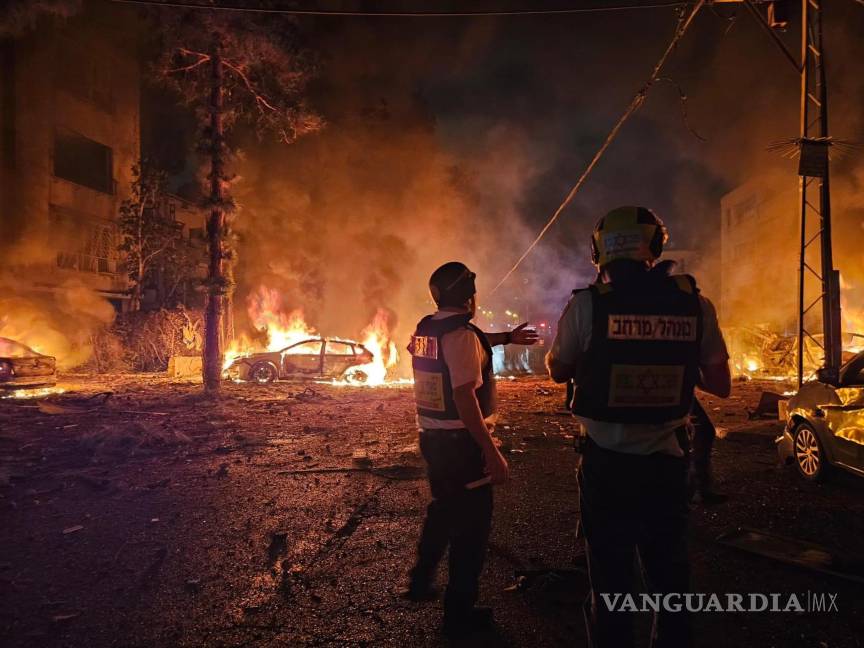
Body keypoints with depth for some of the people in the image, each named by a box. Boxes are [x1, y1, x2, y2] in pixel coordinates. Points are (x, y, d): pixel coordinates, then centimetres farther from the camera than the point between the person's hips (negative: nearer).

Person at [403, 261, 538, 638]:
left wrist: (507, 337, 31)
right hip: (461, 442, -8)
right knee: (471, 523, 6)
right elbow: (465, 399, -27)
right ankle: (459, 613, 17)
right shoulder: (462, 335, -20)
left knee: (443, 509, 27)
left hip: (432, 437, 9)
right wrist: (492, 452, -25)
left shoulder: (425, 329, 7)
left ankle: (420, 582, 39)